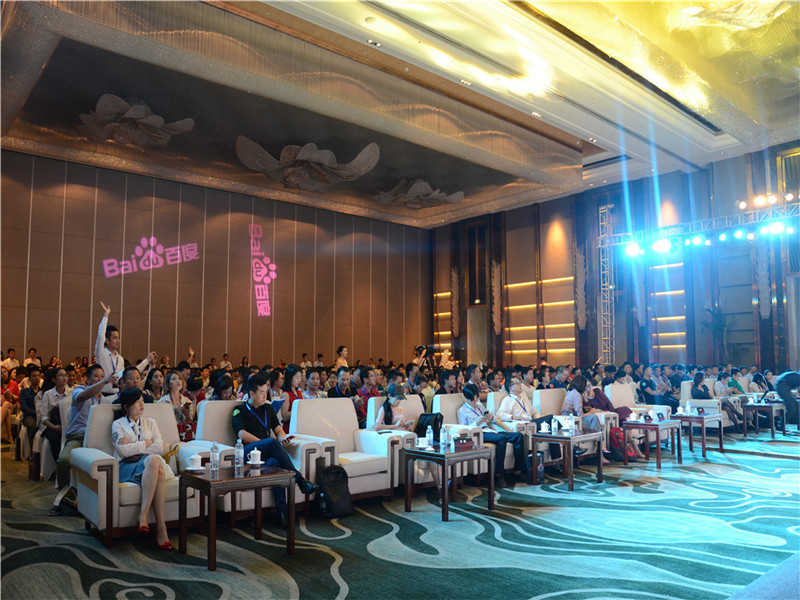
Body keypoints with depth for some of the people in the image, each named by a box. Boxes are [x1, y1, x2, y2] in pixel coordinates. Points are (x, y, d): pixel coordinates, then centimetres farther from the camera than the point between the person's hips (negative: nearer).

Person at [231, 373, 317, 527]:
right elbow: (242, 435, -5)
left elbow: (278, 430, 19)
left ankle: (282, 511, -41)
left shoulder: (267, 408, 26)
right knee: (273, 442, -36)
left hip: (267, 453, 3)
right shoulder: (240, 410, 10)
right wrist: (267, 443, -12)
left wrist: (283, 438, -6)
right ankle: (300, 481, -33)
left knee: (274, 462, -36)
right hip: (248, 452, -3)